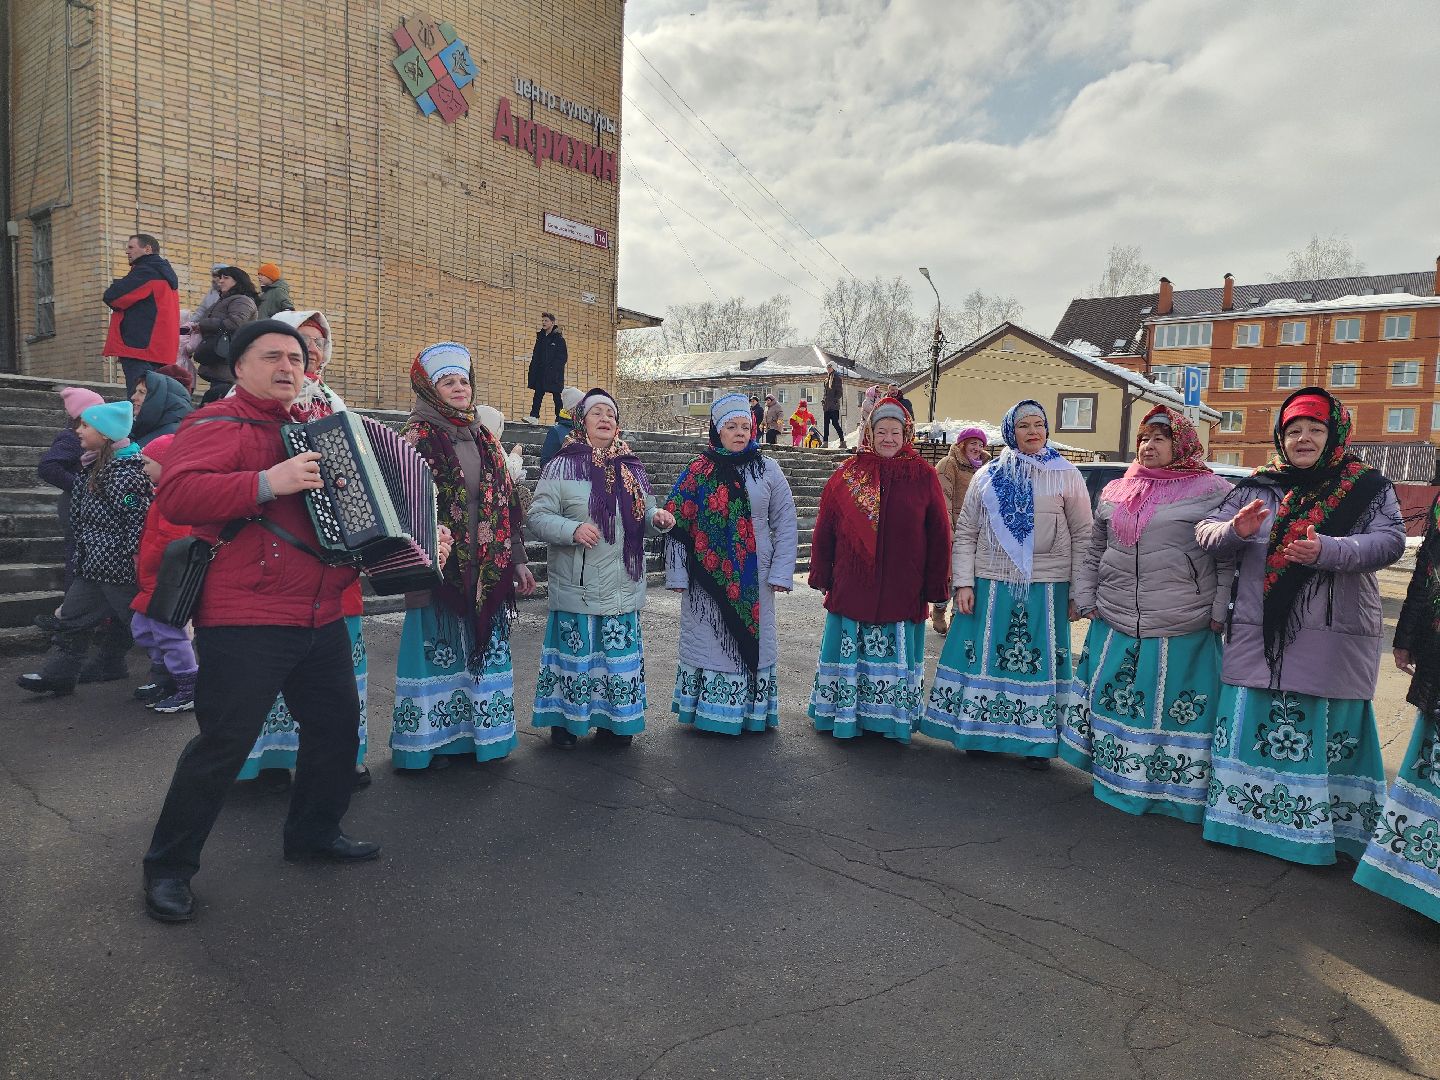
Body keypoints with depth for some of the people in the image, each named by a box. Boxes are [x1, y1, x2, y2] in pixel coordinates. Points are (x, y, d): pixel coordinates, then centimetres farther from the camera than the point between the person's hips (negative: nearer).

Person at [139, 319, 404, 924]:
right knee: (223, 744, -4)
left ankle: (314, 832, 35)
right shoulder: (218, 425, -6)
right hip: (245, 623, -8)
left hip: (320, 619, 8)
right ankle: (169, 867, 15)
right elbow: (176, 494, -21)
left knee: (337, 725, 15)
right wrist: (266, 482, -29)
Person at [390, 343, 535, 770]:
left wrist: (517, 559, 12)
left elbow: (506, 504, 14)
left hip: (487, 569, 6)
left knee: (483, 646, 11)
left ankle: (479, 731, 25)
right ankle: (430, 739, 15)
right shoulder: (417, 437, -4)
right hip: (440, 568, -5)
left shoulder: (484, 438, 13)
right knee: (438, 649, 2)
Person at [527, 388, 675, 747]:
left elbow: (644, 515, 18)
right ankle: (563, 720, 21)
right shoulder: (562, 466, -5)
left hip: (623, 587, 5)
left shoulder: (631, 467, 11)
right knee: (575, 651, 3)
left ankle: (612, 720, 27)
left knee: (620, 654, 12)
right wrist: (572, 529, -25)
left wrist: (657, 517, -5)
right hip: (578, 586, -5)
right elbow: (538, 518, -9)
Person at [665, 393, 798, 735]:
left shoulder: (767, 470, 3)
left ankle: (751, 710, 19)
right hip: (706, 577, 0)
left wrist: (781, 572, -4)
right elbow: (677, 526, 0)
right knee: (708, 639, 6)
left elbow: (785, 524, 2)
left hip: (752, 579, 0)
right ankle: (709, 711, 17)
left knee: (750, 639, 7)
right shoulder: (696, 472, 2)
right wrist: (678, 575, -5)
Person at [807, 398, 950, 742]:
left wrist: (935, 584, 0)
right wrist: (821, 575, 3)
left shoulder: (923, 475, 1)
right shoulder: (848, 475, 2)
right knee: (850, 649, 8)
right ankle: (845, 716, 23)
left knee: (896, 652, 9)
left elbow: (938, 533, 2)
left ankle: (893, 718, 24)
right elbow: (824, 529, 4)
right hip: (851, 585, 0)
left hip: (903, 588, 0)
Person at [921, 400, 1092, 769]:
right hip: (991, 585, 1)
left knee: (1039, 660, 6)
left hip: (1045, 586, -1)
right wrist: (963, 583, -3)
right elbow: (965, 533, 6)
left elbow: (1083, 536, 2)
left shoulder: (1066, 475, 3)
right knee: (986, 657, 6)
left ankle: (1037, 741, 20)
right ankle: (980, 732, 22)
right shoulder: (988, 476, 7)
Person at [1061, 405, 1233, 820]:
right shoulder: (1114, 492, 13)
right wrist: (1086, 600, 11)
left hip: (1183, 634, -4)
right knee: (1110, 703, 12)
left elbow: (1227, 560, -4)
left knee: (1177, 713, 2)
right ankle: (1113, 780, 29)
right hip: (1115, 628, 5)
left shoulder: (1213, 491, -1)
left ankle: (1177, 792, 17)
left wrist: (1219, 614, -10)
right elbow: (1093, 553, 18)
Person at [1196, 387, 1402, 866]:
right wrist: (1234, 530, -17)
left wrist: (1327, 550, -26)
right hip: (1259, 636, 2)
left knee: (1327, 735, 3)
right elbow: (1204, 531, 6)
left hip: (1334, 640, -2)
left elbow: (1390, 541, -8)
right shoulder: (1256, 487, 9)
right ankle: (1244, 816, 22)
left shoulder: (1368, 487, 4)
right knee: (1252, 728, 8)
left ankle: (1323, 831, 17)